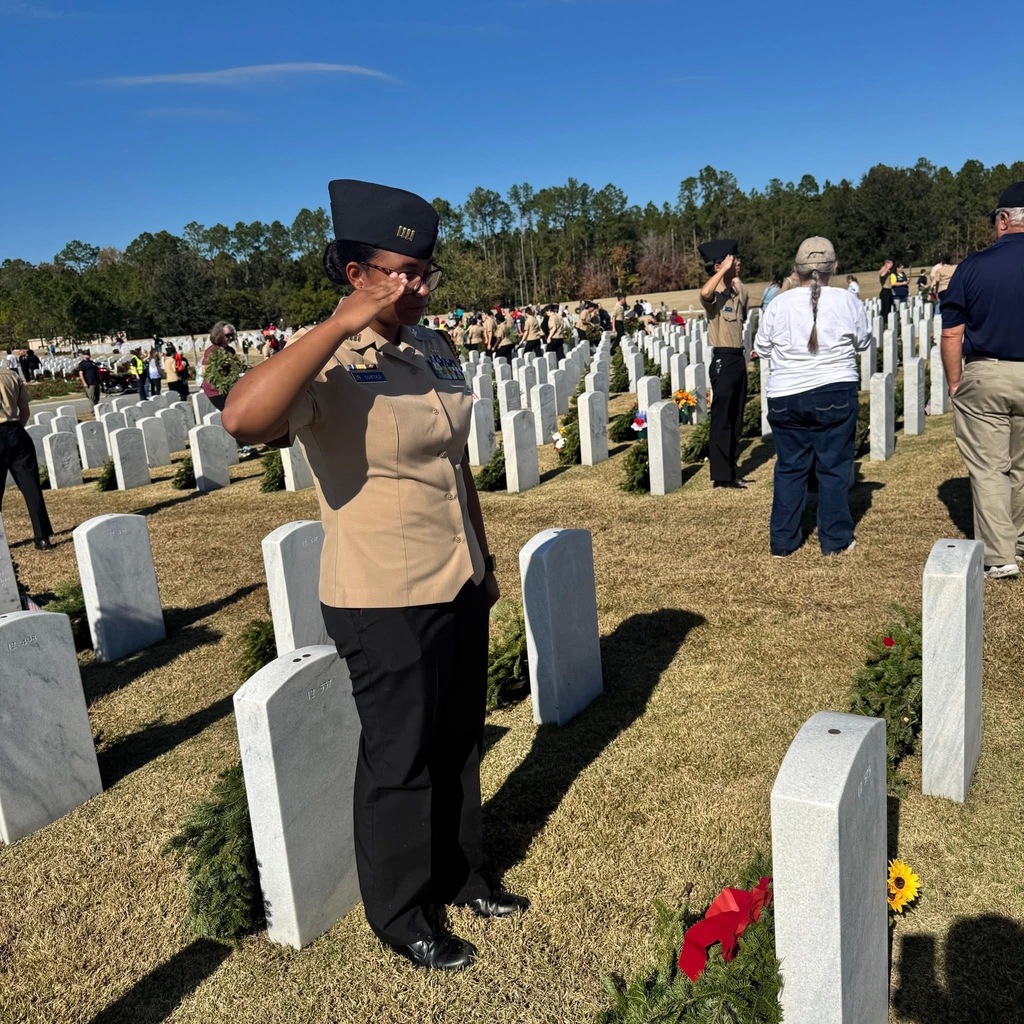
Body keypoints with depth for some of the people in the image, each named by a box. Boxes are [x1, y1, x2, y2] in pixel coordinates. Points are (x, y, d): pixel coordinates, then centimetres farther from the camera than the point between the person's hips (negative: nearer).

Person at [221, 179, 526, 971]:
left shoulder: (436, 351, 4)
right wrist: (345, 324, -36)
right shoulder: (327, 365, -18)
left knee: (459, 742, 20)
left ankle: (460, 875, 43)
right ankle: (401, 914, 33)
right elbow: (244, 419, -39)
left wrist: (485, 559, 17)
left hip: (459, 585, 7)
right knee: (399, 759, 10)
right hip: (383, 601, -7)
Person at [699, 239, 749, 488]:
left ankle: (729, 471, 22)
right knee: (722, 418, -4)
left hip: (738, 358, 8)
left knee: (736, 419, 13)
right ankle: (721, 475, 1)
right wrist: (724, 269, -27)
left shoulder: (739, 291, 12)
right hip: (723, 359, -8)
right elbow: (704, 293, -35)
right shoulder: (714, 294, -12)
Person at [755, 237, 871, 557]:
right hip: (836, 395, -1)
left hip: (785, 398, 1)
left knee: (789, 468, 10)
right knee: (834, 468, 8)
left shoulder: (778, 305, -3)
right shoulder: (848, 301, -4)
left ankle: (783, 541, 16)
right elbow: (863, 342, 9)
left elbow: (761, 348, 7)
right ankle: (835, 540, 14)